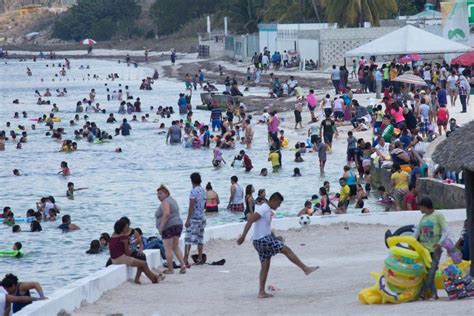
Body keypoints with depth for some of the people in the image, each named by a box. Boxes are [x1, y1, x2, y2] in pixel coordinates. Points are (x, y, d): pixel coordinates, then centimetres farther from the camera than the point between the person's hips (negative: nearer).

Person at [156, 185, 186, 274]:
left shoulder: (165, 202, -11)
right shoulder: (172, 200, 19)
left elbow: (166, 215, -24)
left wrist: (161, 227, -23)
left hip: (168, 227, -10)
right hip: (178, 225, 10)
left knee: (168, 249, -5)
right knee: (176, 247, 14)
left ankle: (170, 269, -4)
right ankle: (183, 264, 0)